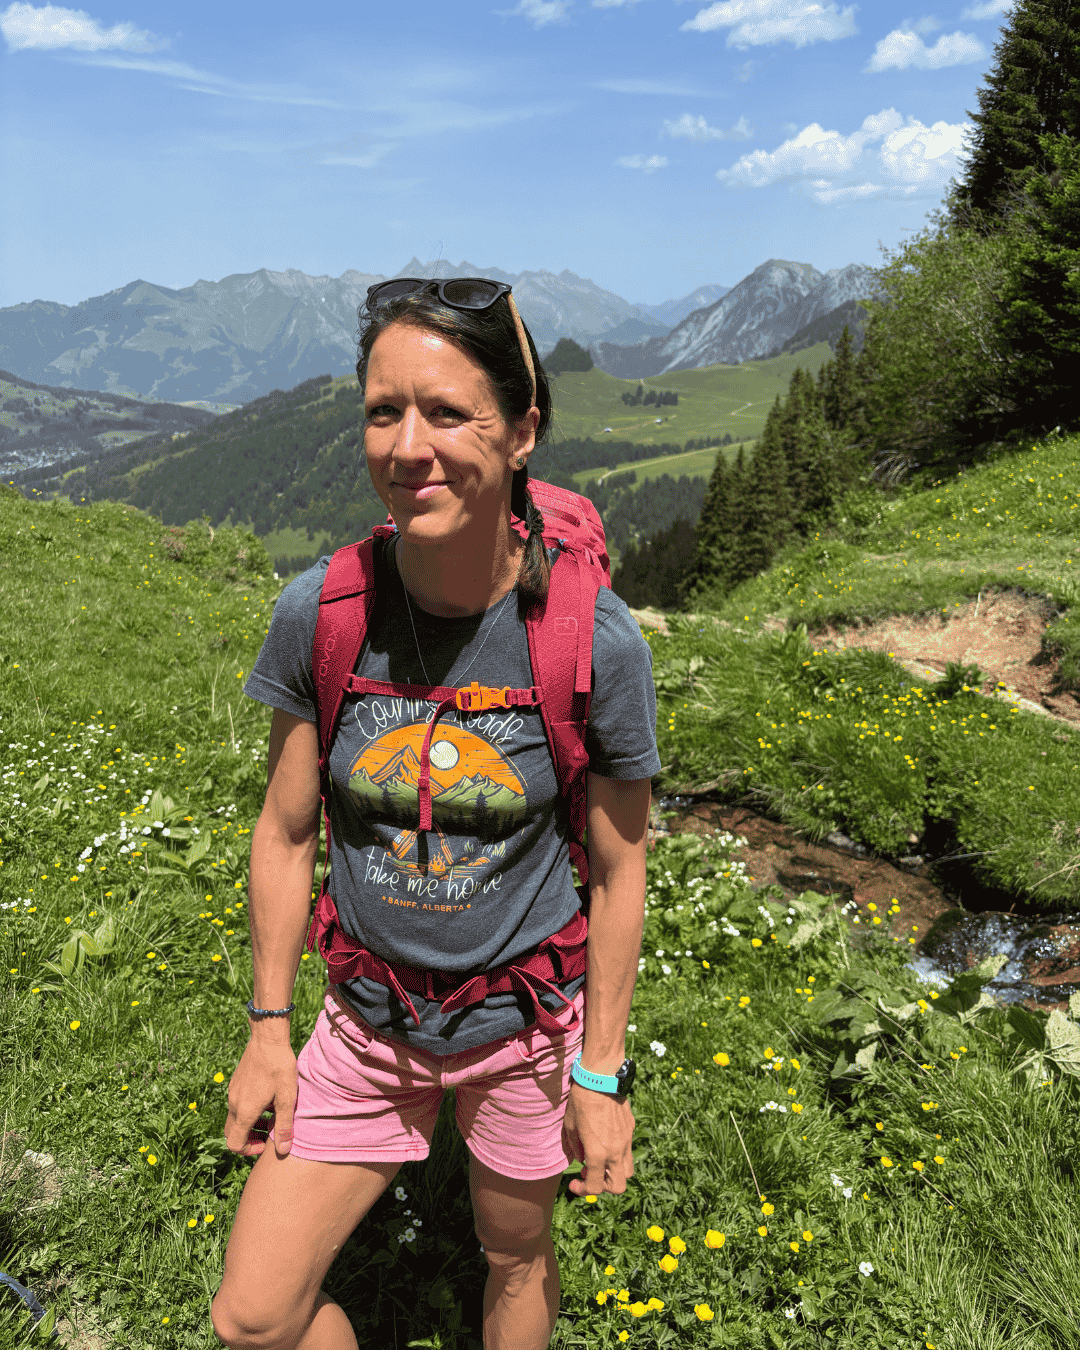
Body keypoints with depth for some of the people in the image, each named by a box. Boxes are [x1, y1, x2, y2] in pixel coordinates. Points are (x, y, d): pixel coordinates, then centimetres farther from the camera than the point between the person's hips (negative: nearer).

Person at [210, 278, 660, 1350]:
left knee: (515, 1257, 22)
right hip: (369, 1021, 2)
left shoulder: (596, 640, -21)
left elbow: (618, 871, -9)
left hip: (524, 1020, -2)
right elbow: (286, 833, -3)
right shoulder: (318, 613, -15)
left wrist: (602, 1073, -3)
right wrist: (268, 1030, 2)